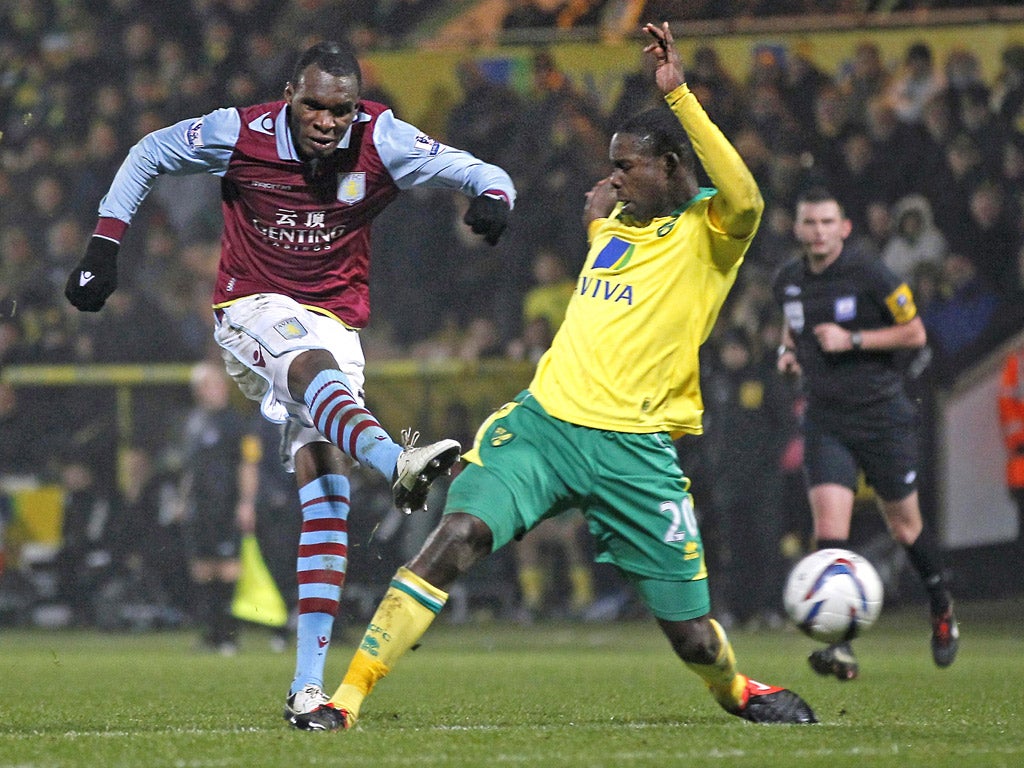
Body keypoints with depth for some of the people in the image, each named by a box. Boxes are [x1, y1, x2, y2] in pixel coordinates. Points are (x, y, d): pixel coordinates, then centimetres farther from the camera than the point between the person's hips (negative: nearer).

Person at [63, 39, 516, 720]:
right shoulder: (239, 135, -10)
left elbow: (482, 174, -10)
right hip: (254, 310, -2)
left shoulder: (382, 142, -9)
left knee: (326, 488, -10)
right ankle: (397, 462, -69)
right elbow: (148, 156, 7)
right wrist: (105, 244, 2)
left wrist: (493, 196, -34)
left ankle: (308, 683, -11)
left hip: (336, 324, 2)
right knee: (316, 368, -37)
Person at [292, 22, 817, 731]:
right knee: (457, 537, -21)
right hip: (544, 420, 4)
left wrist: (678, 94, -28)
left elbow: (746, 201, -27)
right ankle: (348, 696, -22)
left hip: (636, 449, -4)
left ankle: (737, 691, 38)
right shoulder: (616, 220, 18)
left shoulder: (710, 229, -2)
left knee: (693, 633, 2)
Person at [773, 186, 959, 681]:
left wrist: (852, 340, -17)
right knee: (829, 523, -15)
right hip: (825, 421, 3)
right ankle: (839, 647, -21)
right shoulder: (787, 281, 5)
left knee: (904, 525, 9)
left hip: (882, 413, -3)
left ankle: (941, 607, 39)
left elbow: (915, 334, -7)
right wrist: (787, 350, 4)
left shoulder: (870, 276, -11)